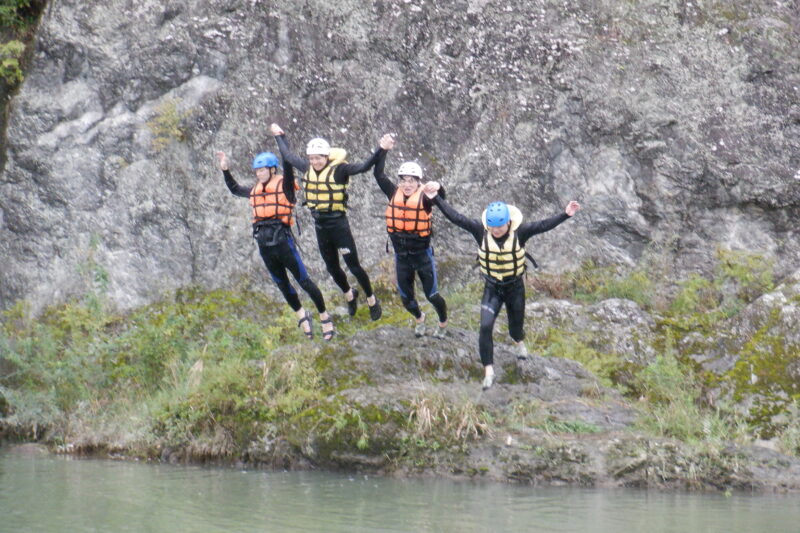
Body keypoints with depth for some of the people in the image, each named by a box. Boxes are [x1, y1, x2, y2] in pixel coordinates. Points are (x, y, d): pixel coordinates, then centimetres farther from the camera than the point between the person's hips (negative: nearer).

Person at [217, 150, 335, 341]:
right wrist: (225, 169, 27)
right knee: (282, 284, 14)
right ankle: (302, 315, 31)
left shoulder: (284, 185, -4)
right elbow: (235, 189, 33)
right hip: (264, 244, 7)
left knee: (303, 280, -3)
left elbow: (288, 163, -20)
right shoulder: (256, 190, 15)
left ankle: (325, 317, 7)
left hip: (282, 240, -7)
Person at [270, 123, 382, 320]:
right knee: (332, 268, 17)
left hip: (339, 224, -6)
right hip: (320, 226, 6)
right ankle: (349, 295, 42)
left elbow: (363, 167, -27)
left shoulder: (338, 170, -16)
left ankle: (372, 300, 16)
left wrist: (381, 150, -39)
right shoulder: (307, 168, 2)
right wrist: (279, 136, 31)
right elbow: (288, 156, 19)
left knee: (353, 266, -1)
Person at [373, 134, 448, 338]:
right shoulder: (394, 194, -6)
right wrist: (383, 150, -17)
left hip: (422, 254, -4)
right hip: (401, 255, 4)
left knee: (432, 295, 7)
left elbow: (441, 197, -37)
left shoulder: (424, 198, -17)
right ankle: (419, 318, 47)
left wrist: (436, 189, -60)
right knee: (406, 298, 16)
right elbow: (378, 174, -8)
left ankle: (443, 322, 35)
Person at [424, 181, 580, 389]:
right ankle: (488, 371, -5)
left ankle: (518, 342, 58)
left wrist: (565, 215, -39)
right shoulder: (481, 231, -18)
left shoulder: (519, 232, -20)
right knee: (485, 326, -16)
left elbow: (544, 225, -26)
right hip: (492, 289, 0)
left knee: (516, 324, 20)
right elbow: (456, 217, -20)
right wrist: (436, 200, -27)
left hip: (515, 288, 0)